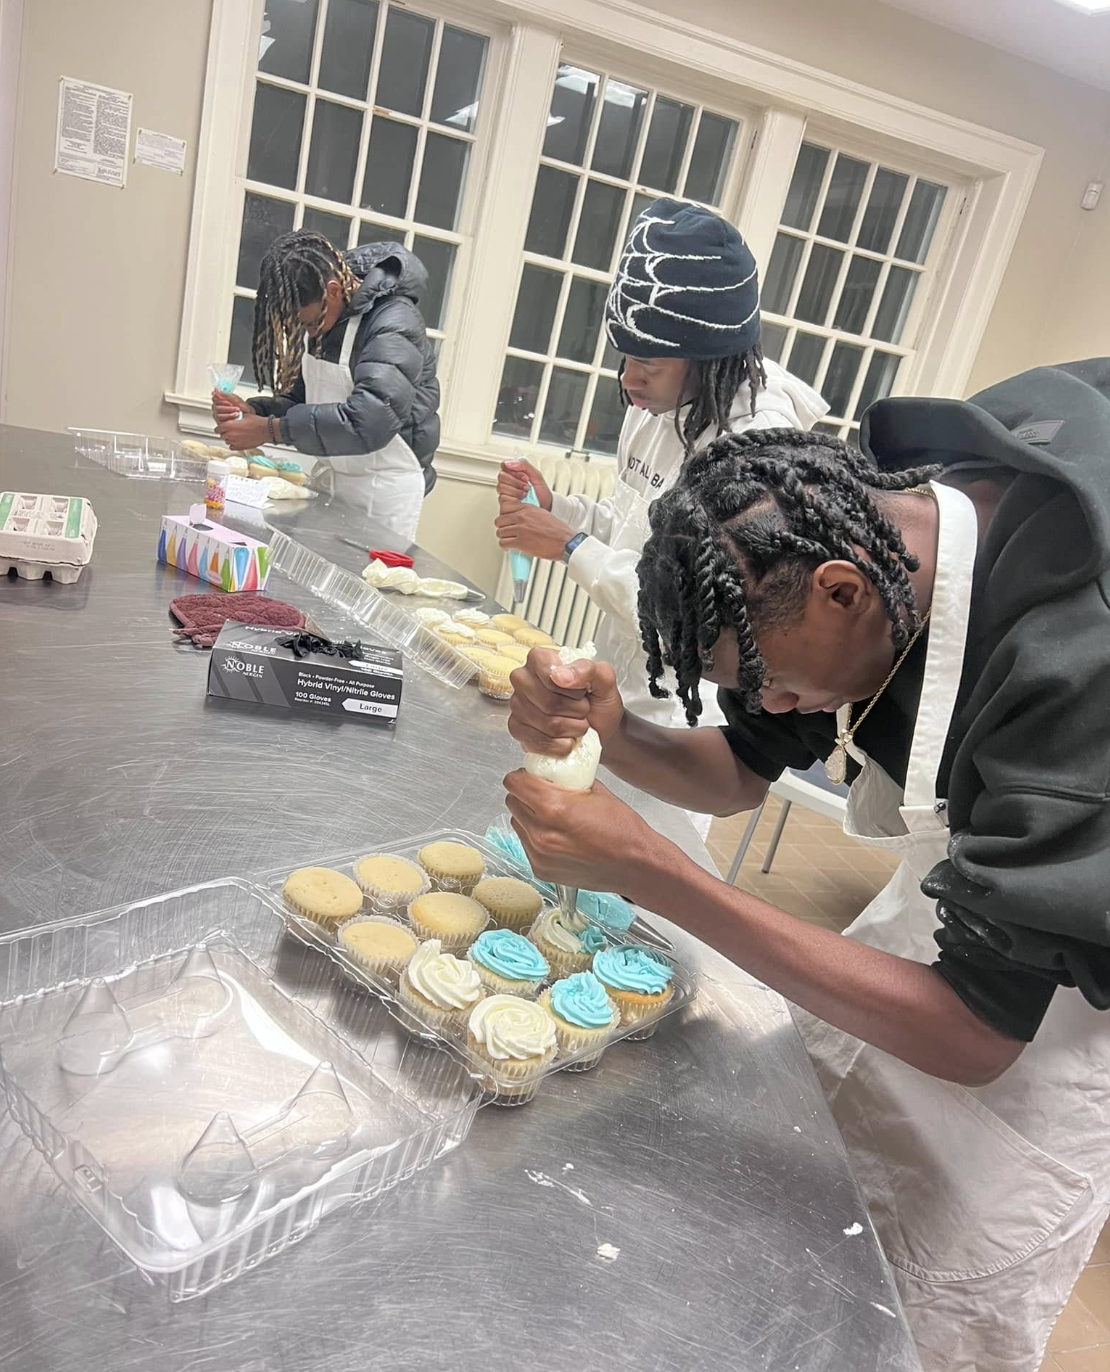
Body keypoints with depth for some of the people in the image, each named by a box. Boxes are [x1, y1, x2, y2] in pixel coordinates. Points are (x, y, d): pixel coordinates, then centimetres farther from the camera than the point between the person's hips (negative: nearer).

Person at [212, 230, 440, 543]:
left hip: (383, 490, -7)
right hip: (328, 477, 7)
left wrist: (271, 430, -28)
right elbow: (304, 399, 10)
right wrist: (252, 411, -10)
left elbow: (368, 422, -31)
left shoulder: (394, 324, -20)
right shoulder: (322, 316, 3)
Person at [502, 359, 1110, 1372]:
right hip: (950, 911, 6)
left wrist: (644, 866, -39)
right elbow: (742, 770, -4)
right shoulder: (847, 534, -16)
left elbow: (973, 1035, -36)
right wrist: (612, 736, -26)